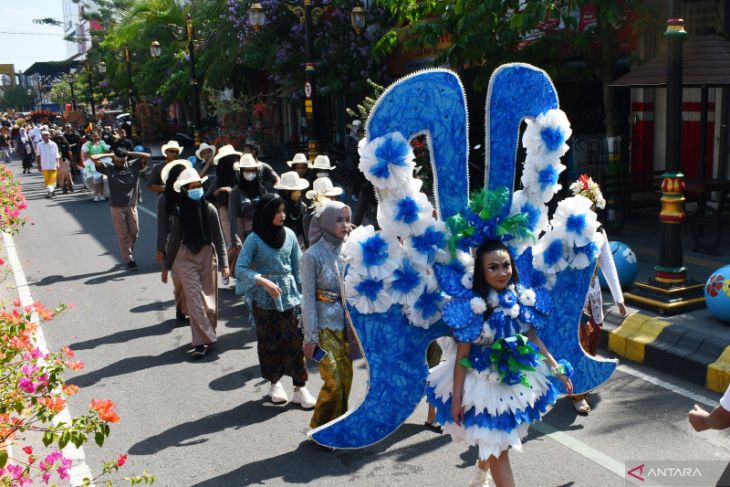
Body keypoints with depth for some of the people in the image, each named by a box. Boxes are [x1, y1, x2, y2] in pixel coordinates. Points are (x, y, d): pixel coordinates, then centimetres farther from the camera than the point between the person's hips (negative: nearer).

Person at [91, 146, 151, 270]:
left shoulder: (133, 165, 4)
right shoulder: (109, 168, 0)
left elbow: (147, 156, -3)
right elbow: (94, 158, -8)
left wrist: (129, 153, 0)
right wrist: (109, 154, 1)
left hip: (131, 205, 2)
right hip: (117, 207, -2)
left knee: (134, 232, 7)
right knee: (123, 234, 1)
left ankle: (128, 252, 29)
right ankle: (129, 259, 6)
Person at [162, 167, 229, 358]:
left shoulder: (209, 209, -4)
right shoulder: (180, 211, -1)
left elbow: (219, 238, -2)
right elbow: (174, 240, 5)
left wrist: (224, 263, -6)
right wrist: (166, 266, 7)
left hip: (208, 256, 0)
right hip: (186, 258, 0)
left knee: (209, 300, 7)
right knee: (195, 301, -4)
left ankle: (208, 335, 26)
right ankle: (201, 341, 0)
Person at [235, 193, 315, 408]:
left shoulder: (290, 235, 3)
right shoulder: (254, 239, -7)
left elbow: (298, 266, 9)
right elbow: (240, 269, -13)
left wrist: (303, 292, 6)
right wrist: (264, 281, -25)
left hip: (290, 295, 2)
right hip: (265, 299, -2)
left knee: (296, 340, -3)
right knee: (270, 342, 7)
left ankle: (300, 387, 3)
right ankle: (275, 383, 25)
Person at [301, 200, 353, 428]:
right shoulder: (313, 255, -13)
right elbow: (308, 298, -11)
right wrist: (310, 336, -12)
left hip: (344, 324, 6)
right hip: (324, 326, -5)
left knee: (346, 377, 8)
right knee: (333, 382, -6)